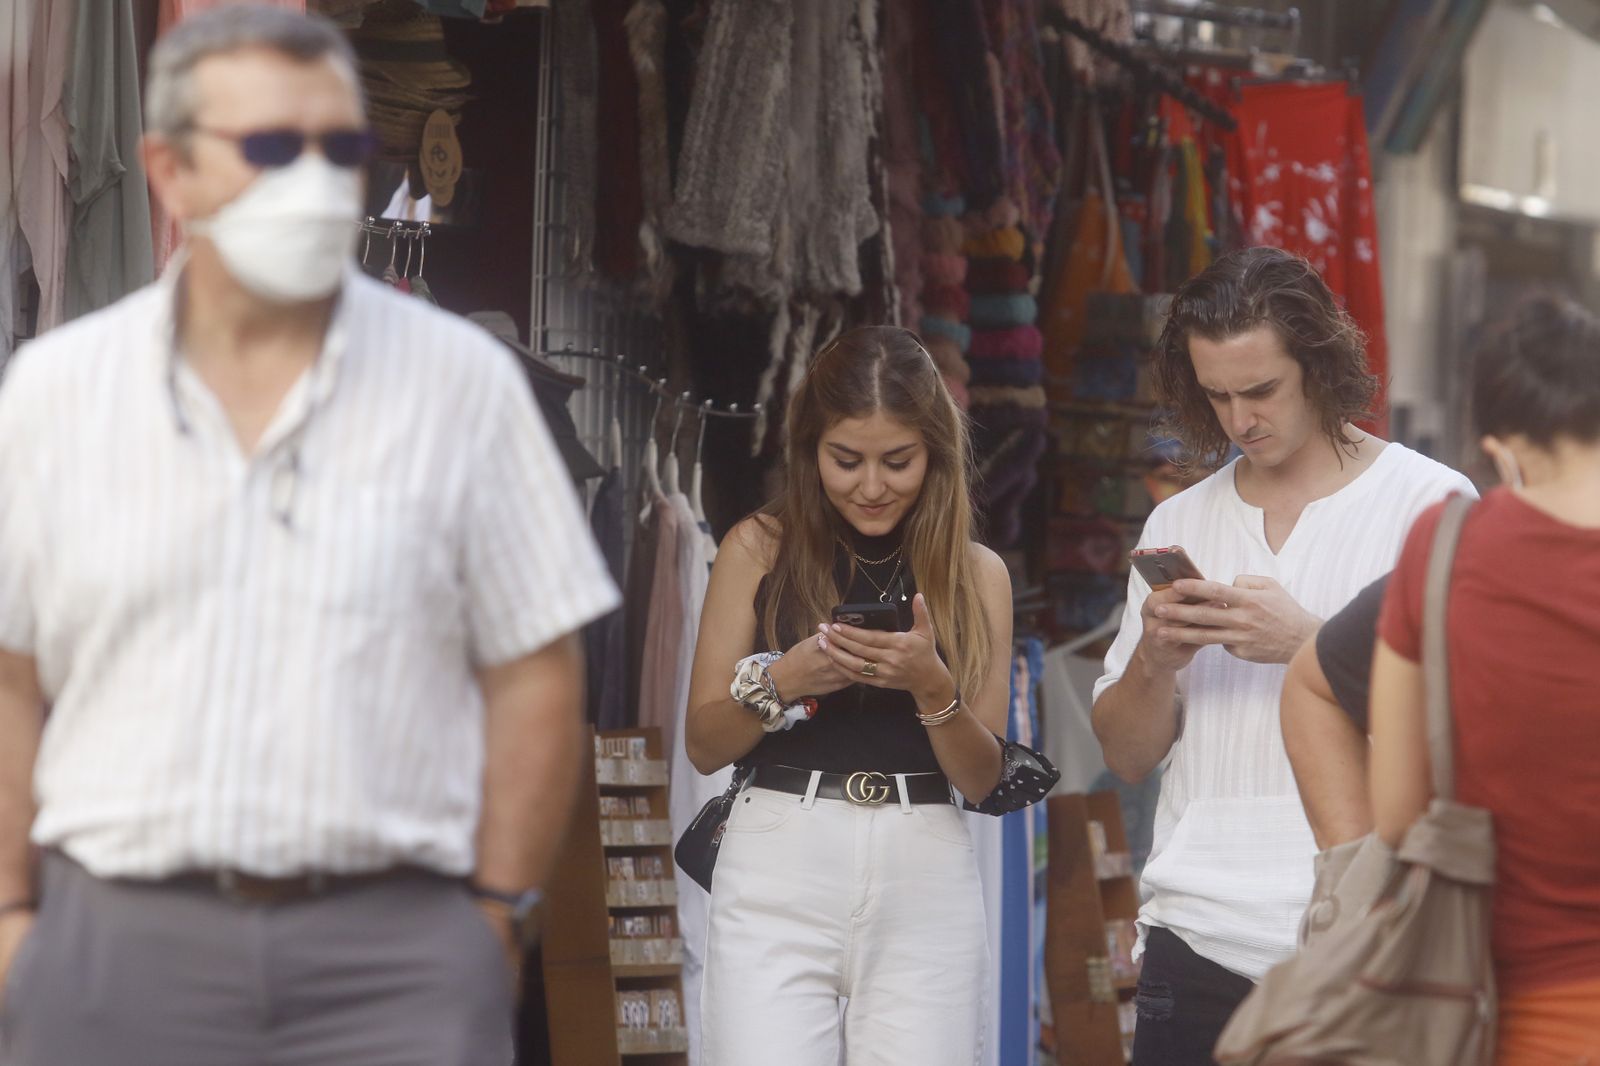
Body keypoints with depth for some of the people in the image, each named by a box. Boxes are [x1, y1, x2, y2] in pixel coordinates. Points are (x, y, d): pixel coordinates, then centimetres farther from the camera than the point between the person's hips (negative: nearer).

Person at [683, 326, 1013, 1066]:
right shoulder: (760, 548, 6)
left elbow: (982, 779, 5)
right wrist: (781, 680, -13)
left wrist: (931, 685, -13)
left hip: (923, 874, 1)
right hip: (779, 866, -1)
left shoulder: (976, 573, 9)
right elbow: (703, 746, 5)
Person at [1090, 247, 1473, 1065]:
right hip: (1198, 932, 4)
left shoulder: (1432, 503, 0)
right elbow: (1126, 754, 14)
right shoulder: (1179, 523, 14)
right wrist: (1155, 660, -6)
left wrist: (1309, 643, -17)